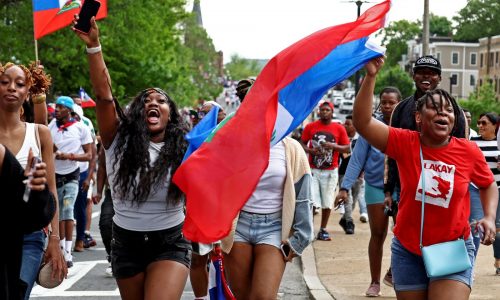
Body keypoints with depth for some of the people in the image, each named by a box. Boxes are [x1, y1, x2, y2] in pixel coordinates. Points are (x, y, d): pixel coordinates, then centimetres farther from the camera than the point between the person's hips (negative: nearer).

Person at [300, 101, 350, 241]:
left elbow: (347, 149, 4)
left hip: (330, 171, 1)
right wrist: (310, 150, -12)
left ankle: (323, 230, 14)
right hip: (313, 170, 0)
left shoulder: (339, 129, 3)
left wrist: (334, 146, -13)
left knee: (327, 203, 4)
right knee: (311, 201, -8)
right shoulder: (310, 127, 4)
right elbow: (302, 143, 8)